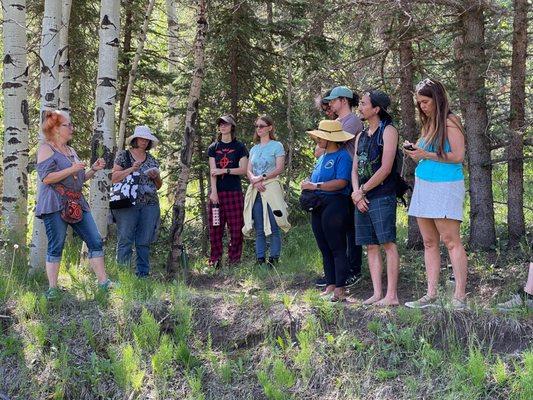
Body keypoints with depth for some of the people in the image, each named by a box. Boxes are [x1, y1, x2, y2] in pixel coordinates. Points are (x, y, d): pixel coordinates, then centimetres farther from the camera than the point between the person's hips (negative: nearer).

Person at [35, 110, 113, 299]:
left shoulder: (71, 151, 21)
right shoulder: (46, 149, -4)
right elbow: (46, 177, -15)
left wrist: (93, 169, 10)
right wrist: (71, 170, -18)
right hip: (55, 204, -8)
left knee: (95, 241, 1)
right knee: (56, 246, -6)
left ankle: (103, 282, 3)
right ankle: (52, 289, 0)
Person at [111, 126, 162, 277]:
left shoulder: (152, 160, 17)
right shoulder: (123, 156, 6)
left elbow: (159, 185, 22)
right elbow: (114, 178, -2)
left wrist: (156, 177, 0)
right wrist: (132, 169, -12)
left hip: (150, 204, 4)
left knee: (144, 242, 3)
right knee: (125, 240, -7)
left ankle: (143, 273, 8)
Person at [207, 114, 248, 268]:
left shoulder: (239, 147, 6)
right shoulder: (213, 147, 12)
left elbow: (243, 169, -2)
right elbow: (212, 171, 3)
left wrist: (224, 170, -11)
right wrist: (214, 191, -8)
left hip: (234, 192, -2)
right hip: (217, 192, 2)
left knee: (236, 227, -4)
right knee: (215, 227, -1)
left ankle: (234, 260, 2)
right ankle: (215, 260, 3)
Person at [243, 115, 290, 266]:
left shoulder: (277, 146, 3)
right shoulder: (254, 149, 19)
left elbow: (279, 168, -6)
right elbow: (248, 171, 12)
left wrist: (262, 177, -14)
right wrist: (254, 180, -9)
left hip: (271, 189, -5)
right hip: (255, 191, 5)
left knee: (273, 227, -6)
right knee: (259, 229, 3)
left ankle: (274, 259, -2)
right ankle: (260, 259, 5)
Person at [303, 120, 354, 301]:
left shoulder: (342, 156, -9)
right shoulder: (322, 158, 19)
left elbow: (341, 182, -21)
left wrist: (315, 186, -18)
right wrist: (307, 185, 2)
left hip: (335, 204, -9)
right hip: (318, 206, 9)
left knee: (337, 248, -6)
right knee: (324, 249, 10)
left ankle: (340, 288, -3)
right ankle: (330, 285, 16)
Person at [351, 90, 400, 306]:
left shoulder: (388, 131, -4)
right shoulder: (361, 136, 19)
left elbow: (385, 169, -12)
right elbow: (355, 169, 15)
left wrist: (362, 191, -8)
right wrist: (357, 194, -2)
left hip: (382, 196, -8)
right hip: (362, 198, 8)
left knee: (388, 243, -8)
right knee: (371, 246, 6)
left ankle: (391, 295, -9)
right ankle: (377, 293, 8)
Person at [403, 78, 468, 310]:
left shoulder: (450, 121, -7)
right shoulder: (427, 123, 17)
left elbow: (458, 156, -14)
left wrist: (426, 154, -13)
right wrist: (414, 152, 4)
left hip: (445, 186, -8)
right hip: (423, 185, 8)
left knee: (451, 241, -10)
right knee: (429, 243, 6)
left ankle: (460, 297, -10)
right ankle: (431, 295, 7)